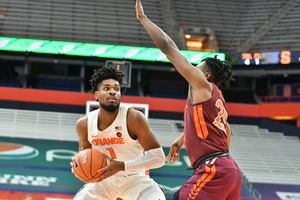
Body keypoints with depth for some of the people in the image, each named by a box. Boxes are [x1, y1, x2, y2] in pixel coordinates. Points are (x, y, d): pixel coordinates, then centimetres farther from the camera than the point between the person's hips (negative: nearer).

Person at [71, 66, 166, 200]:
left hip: (135, 178, -4)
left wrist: (122, 166, -32)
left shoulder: (133, 118, -21)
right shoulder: (83, 124, -8)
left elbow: (158, 157, -22)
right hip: (104, 179, 4)